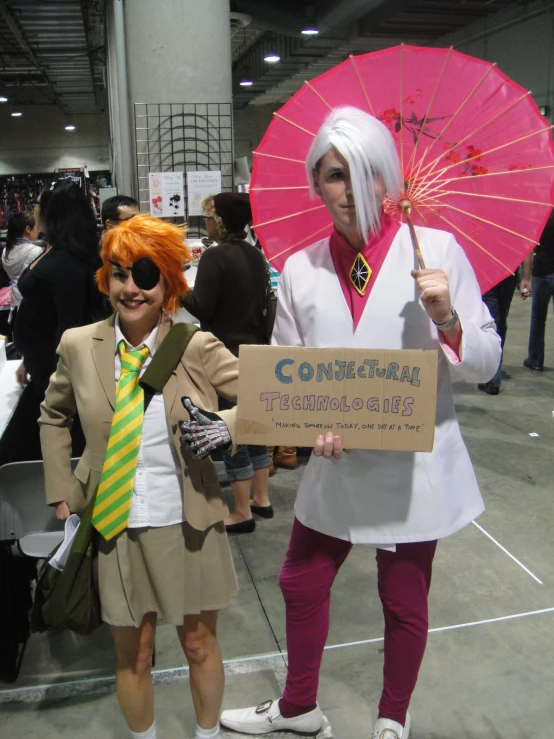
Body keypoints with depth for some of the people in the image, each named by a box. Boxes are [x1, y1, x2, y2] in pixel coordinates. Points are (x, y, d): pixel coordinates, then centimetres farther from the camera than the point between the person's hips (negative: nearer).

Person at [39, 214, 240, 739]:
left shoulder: (197, 347, -11)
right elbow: (53, 417, 12)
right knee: (132, 656, 17)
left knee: (200, 644, 19)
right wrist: (63, 493, 6)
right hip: (114, 526, 1)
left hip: (188, 524, -1)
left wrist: (225, 424, -29)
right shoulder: (78, 346, -4)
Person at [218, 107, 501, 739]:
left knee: (404, 602, 15)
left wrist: (446, 320, -27)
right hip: (334, 464, 3)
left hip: (413, 466, -2)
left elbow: (485, 363, -8)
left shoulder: (436, 249, -10)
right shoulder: (300, 270, -2)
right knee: (300, 584, 17)